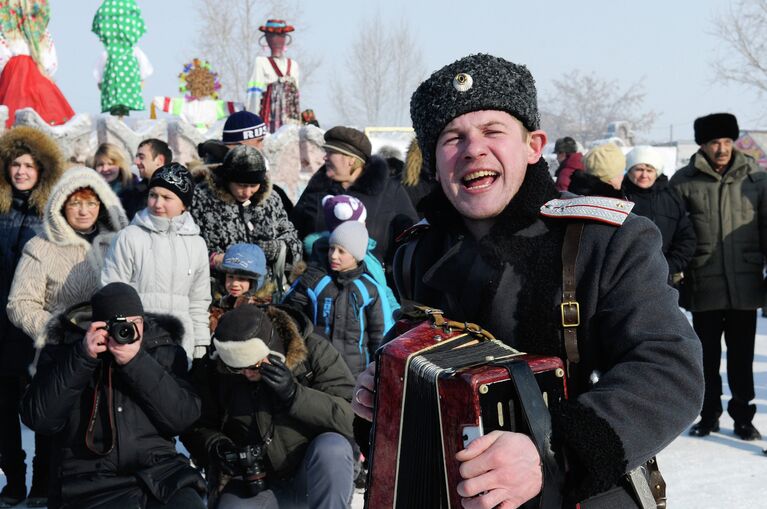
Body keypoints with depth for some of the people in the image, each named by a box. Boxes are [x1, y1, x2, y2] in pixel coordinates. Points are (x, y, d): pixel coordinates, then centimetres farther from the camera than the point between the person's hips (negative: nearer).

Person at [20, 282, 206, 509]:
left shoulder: (163, 348, 8)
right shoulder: (64, 349, 5)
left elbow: (183, 416, -6)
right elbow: (38, 418, -7)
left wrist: (137, 363, -15)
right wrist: (82, 358, -14)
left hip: (160, 473, 1)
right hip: (92, 481, -1)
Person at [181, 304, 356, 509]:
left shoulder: (314, 351, -10)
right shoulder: (212, 369, -4)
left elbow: (348, 413, -17)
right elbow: (196, 427, 7)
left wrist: (294, 393, -29)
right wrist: (215, 446, -15)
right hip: (249, 483, 1)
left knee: (332, 447, -32)